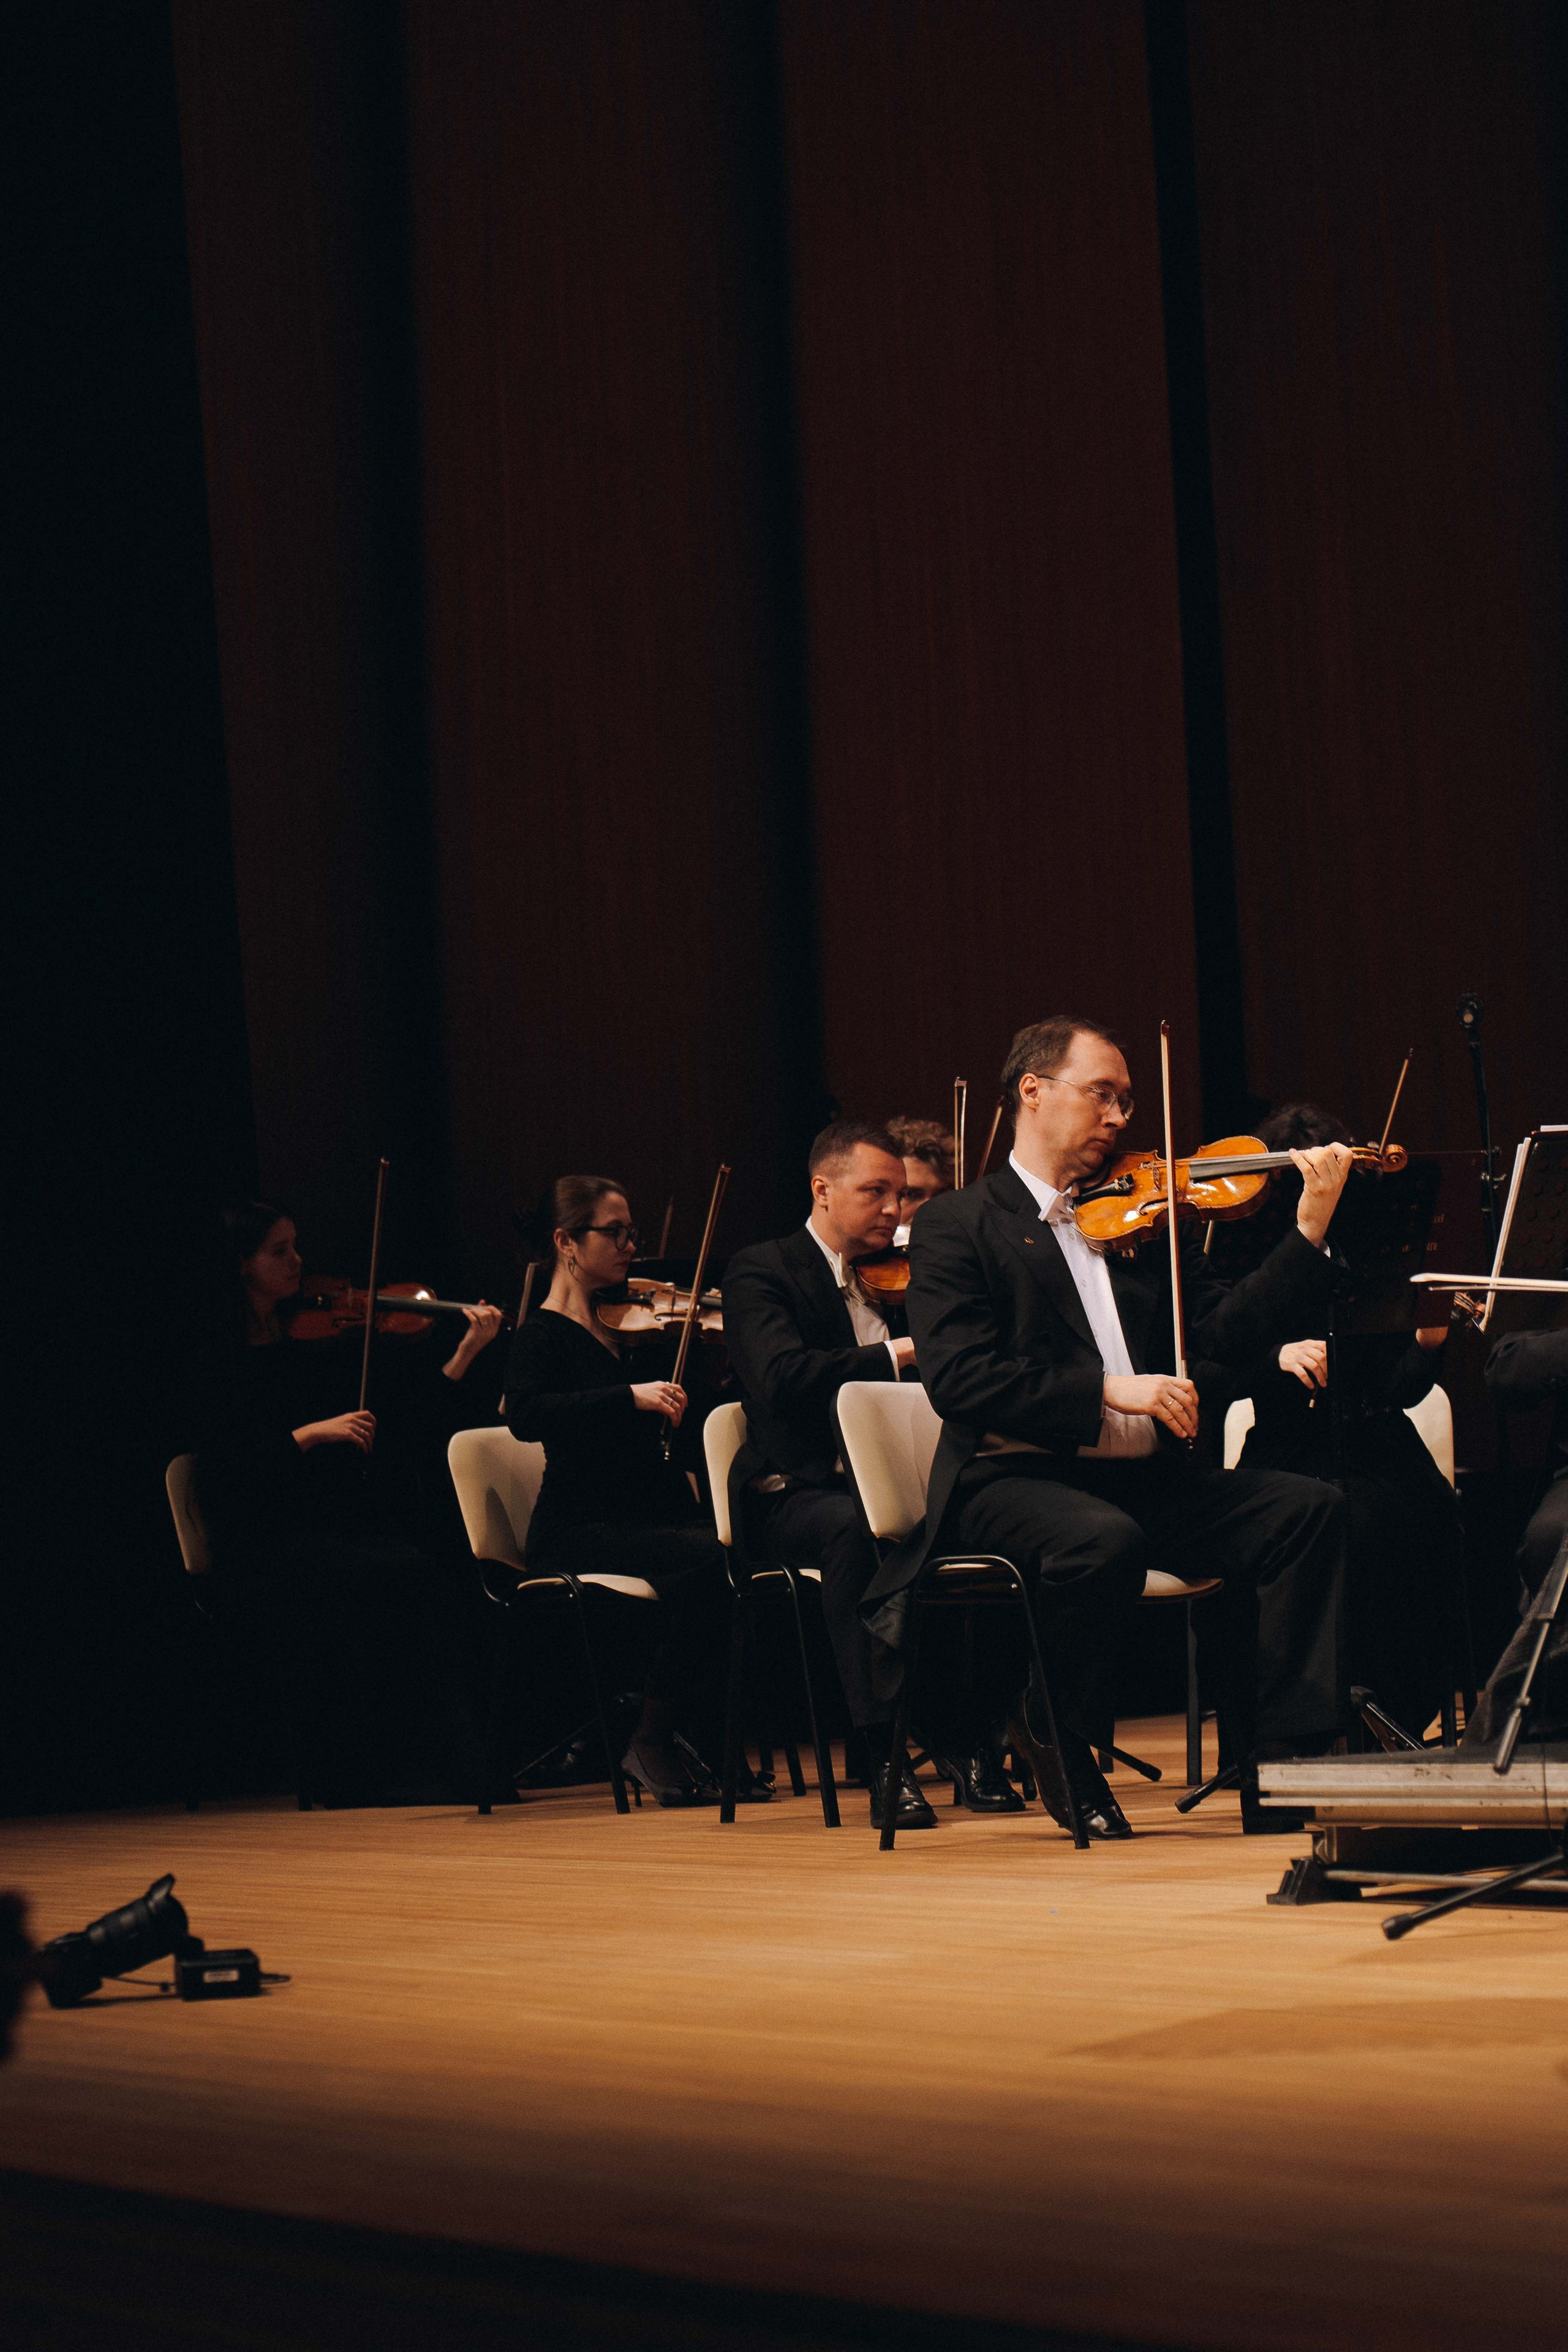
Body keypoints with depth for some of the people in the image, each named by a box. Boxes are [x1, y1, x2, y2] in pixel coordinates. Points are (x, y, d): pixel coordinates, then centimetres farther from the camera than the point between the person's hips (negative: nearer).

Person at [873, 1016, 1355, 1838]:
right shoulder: (957, 1226, 2)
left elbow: (1228, 1331, 7)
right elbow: (958, 1380, -12)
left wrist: (1311, 1230, -5)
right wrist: (1107, 1390, -20)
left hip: (1145, 1477, 6)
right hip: (1013, 1478, -5)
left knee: (1306, 1508, -16)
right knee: (1104, 1540, -37)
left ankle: (1280, 1767, -17)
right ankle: (1055, 1737, -9)